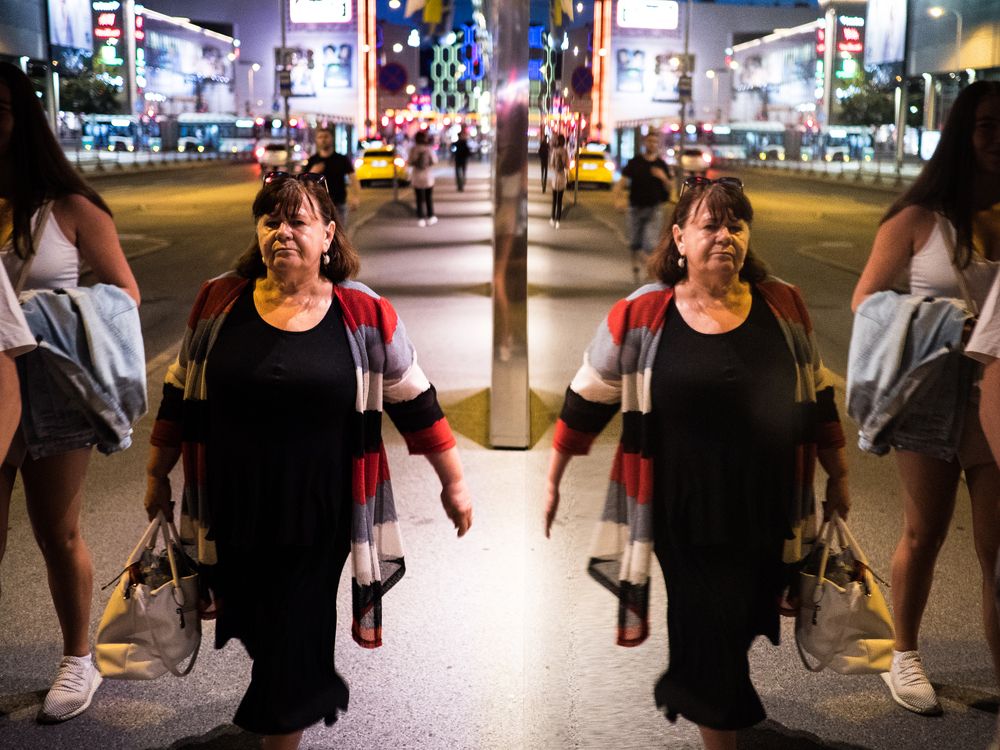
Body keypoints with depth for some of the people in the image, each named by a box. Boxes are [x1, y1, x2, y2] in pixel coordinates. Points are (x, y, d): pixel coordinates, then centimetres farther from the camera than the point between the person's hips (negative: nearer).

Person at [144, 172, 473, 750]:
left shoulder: (365, 314, -7)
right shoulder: (219, 303, -1)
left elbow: (415, 401, -1)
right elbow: (180, 393, 8)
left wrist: (454, 483, 2)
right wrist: (158, 474, 13)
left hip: (319, 515, -3)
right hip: (234, 512, 3)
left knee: (295, 636, 4)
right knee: (256, 629, 18)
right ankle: (316, 692, 48)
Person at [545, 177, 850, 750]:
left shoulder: (784, 306, 1)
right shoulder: (640, 316, -6)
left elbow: (818, 397, 11)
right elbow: (587, 402, 1)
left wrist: (839, 476, 16)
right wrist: (552, 482, 4)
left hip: (771, 514, 3)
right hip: (687, 517, -3)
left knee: (742, 631, 18)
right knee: (713, 643, 3)